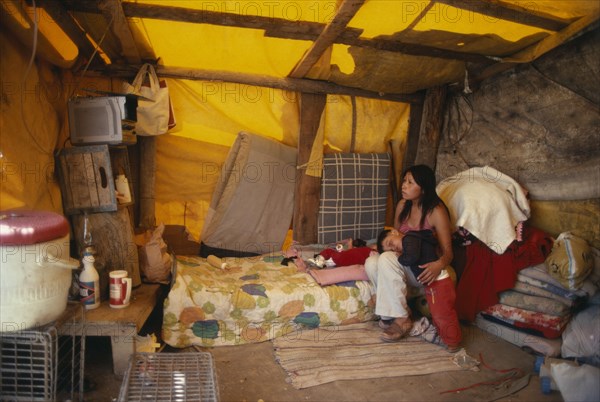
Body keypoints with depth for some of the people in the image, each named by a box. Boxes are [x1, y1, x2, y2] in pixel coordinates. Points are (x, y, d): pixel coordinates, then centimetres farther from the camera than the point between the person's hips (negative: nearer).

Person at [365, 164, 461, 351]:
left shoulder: (436, 211, -15)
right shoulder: (402, 206, 3)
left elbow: (447, 251, -17)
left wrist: (439, 264, -40)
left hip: (425, 269, -6)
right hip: (405, 265, 6)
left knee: (387, 259, -33)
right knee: (371, 263, -23)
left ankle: (401, 319, -21)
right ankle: (393, 311, -11)